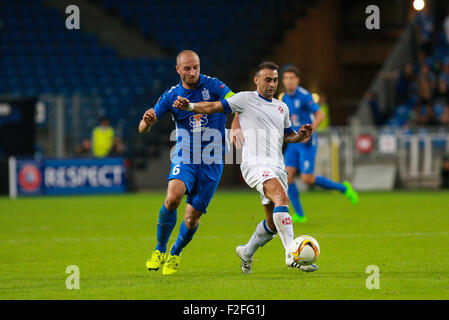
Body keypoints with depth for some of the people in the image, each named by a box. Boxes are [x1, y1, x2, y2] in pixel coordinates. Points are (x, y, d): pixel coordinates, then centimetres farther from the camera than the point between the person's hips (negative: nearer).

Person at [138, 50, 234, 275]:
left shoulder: (212, 86, -4)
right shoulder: (171, 96, 0)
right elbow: (143, 129, 0)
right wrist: (147, 121, -25)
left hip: (211, 162, 0)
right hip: (185, 157, 0)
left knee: (193, 217, -1)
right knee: (173, 197, -27)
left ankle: (175, 254, 27)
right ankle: (160, 250, -8)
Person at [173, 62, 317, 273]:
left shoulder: (282, 107, 22)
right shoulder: (245, 99, 4)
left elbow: (287, 136, 31)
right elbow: (214, 107, 2)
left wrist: (301, 135, 9)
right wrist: (189, 106, -14)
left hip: (277, 167, 7)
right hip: (255, 162, -7)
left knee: (273, 224, 8)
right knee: (281, 197, -31)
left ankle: (246, 252, 35)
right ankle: (292, 254, -37)